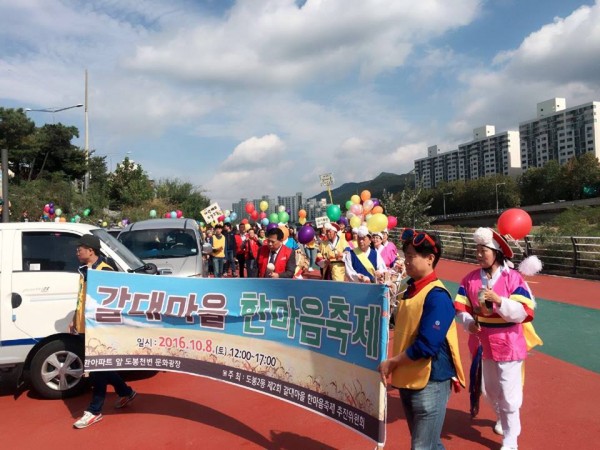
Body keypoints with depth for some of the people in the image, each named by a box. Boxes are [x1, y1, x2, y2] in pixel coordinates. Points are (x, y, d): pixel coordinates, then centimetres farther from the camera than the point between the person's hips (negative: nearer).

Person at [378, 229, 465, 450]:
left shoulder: (437, 296, -19)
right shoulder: (410, 289, 6)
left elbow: (426, 346, -23)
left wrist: (391, 362, -14)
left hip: (430, 382, -8)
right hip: (408, 379, 8)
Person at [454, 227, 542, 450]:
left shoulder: (514, 278, -15)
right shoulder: (470, 279, -4)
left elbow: (521, 313, -19)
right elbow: (460, 307, -4)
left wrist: (498, 300, -32)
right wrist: (468, 322, -22)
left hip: (507, 346, -4)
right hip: (482, 344, 5)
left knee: (508, 395, 4)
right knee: (489, 390, 23)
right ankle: (502, 419, 51)